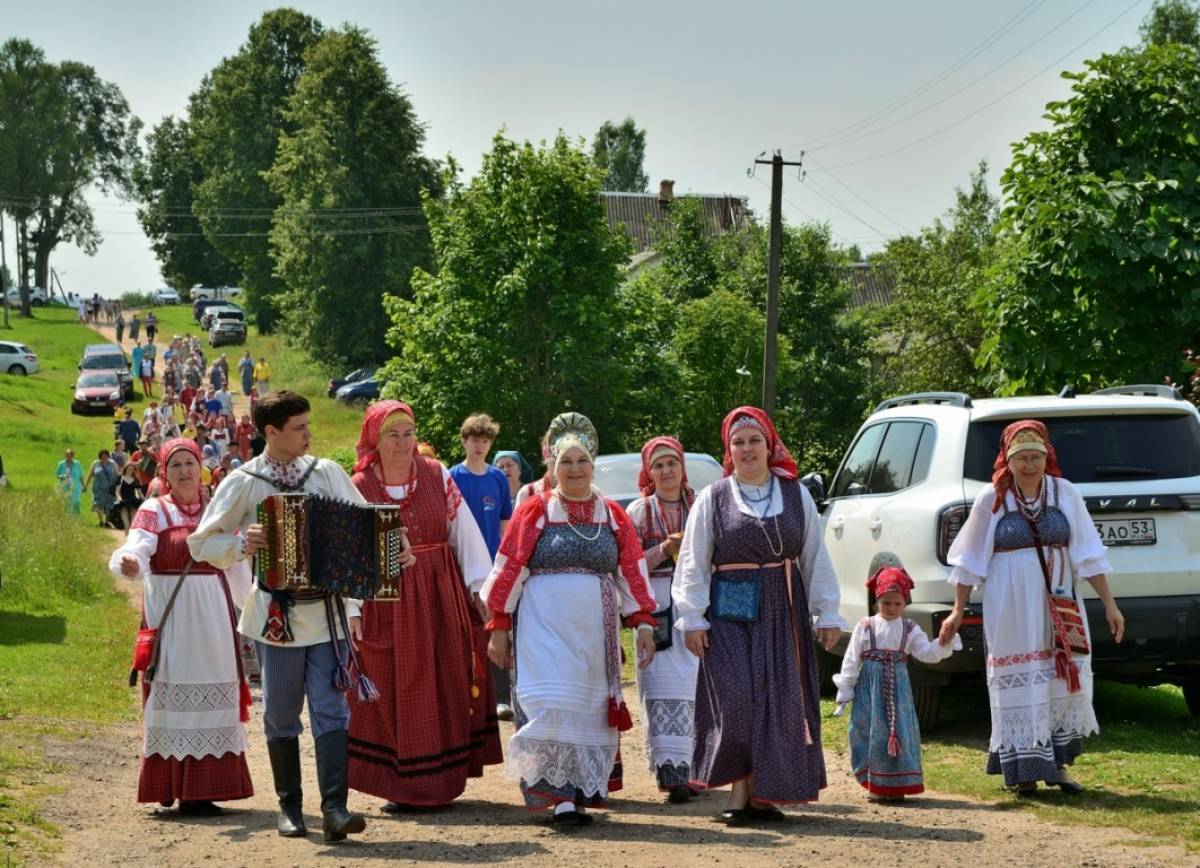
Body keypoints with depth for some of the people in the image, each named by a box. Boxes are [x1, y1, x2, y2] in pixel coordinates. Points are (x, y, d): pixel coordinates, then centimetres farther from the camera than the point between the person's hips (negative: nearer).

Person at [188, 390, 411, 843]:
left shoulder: (327, 473, 4)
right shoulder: (244, 482, -2)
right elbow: (202, 543, 0)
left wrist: (392, 551, -7)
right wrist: (240, 543, -18)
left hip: (328, 611, 1)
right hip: (278, 614, -1)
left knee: (331, 711, -6)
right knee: (281, 716, 8)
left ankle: (334, 808, -11)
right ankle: (290, 807, 18)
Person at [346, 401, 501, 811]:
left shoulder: (438, 477, 3)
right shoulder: (358, 489, -3)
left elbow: (465, 534, 2)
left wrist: (483, 589, -3)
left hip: (441, 599, 2)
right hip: (387, 603, -2)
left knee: (446, 688, 5)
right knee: (394, 692, 1)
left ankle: (443, 782, 15)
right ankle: (402, 787, 8)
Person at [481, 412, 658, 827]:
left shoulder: (612, 516, 10)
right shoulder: (535, 511, 1)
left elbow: (632, 572, 10)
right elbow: (508, 569, 1)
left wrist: (643, 623, 2)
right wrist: (499, 626, -2)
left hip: (594, 633, 4)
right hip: (545, 630, -4)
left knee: (591, 711, 6)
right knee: (553, 706, -13)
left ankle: (583, 791, 15)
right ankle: (563, 800, -16)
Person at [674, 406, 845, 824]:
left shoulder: (796, 495, 9)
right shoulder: (712, 499, 4)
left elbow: (815, 557, 11)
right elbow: (693, 564, 3)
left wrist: (827, 614, 9)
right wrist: (692, 619, -3)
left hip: (783, 613, 2)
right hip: (730, 613, -2)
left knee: (780, 703, 1)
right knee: (736, 702, -10)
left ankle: (763, 794, 8)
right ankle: (739, 792, -3)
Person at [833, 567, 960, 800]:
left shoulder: (910, 630, 6)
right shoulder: (865, 627, 1)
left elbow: (927, 653, -1)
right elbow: (851, 660, 1)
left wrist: (944, 643, -20)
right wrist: (844, 691, -2)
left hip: (898, 685, 2)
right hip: (869, 685, -2)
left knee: (900, 732, 0)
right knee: (870, 730, -4)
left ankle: (896, 784, 9)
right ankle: (874, 783, 5)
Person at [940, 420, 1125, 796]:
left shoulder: (1066, 495, 3)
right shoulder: (991, 500, -1)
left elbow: (1088, 554, 5)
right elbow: (970, 560, 5)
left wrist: (1109, 605, 2)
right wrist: (958, 611, 5)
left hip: (1059, 606, 2)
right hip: (1011, 610, -2)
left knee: (1065, 679, 1)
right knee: (1020, 682, -1)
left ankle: (1058, 762, 14)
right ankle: (1025, 769, 6)